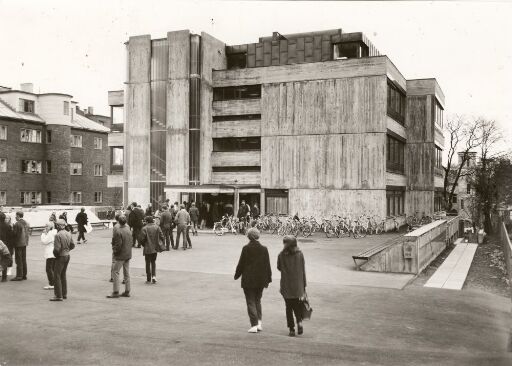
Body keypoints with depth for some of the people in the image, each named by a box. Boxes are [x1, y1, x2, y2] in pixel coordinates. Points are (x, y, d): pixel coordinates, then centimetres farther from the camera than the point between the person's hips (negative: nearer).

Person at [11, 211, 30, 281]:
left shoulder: (17, 224, -17)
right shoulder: (26, 223, 8)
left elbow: (14, 234, -16)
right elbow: (28, 233, 11)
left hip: (18, 244, -8)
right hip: (24, 243, 8)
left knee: (18, 260, -3)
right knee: (24, 259, 14)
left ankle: (19, 276, -1)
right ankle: (24, 275, 19)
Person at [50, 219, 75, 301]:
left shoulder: (58, 235, -20)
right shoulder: (68, 234, 3)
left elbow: (57, 248, -23)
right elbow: (72, 245, 9)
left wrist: (55, 254, -4)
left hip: (60, 257, -8)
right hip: (67, 256, 8)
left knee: (56, 276, -1)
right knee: (63, 275, 19)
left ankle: (58, 296, -1)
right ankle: (64, 294, 25)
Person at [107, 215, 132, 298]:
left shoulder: (118, 231, -18)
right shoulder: (128, 230, 7)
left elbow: (118, 245, -20)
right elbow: (131, 241, 13)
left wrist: (114, 252, -5)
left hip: (121, 255, -8)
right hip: (128, 254, 8)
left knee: (115, 272, -1)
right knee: (126, 273, 12)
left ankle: (116, 292, -2)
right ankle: (127, 291, 16)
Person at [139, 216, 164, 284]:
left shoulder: (144, 228, -12)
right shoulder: (157, 227, -1)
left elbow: (141, 239, -13)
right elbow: (162, 237, -3)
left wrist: (144, 244, 6)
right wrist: (158, 244, 11)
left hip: (148, 249, -3)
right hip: (155, 248, 3)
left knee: (148, 263, 8)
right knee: (153, 262, 19)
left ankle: (148, 279, 11)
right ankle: (154, 276, 3)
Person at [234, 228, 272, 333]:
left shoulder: (246, 249, -11)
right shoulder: (264, 249, -1)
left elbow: (241, 264, -6)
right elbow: (267, 265, 5)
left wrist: (237, 275, 9)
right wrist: (268, 279, 14)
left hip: (248, 280, -4)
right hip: (260, 280, 4)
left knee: (251, 302, 3)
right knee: (257, 301, 19)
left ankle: (254, 325, -1)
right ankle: (259, 322, 12)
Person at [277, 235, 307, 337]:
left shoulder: (281, 255, -9)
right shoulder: (300, 254, -4)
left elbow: (279, 268, 6)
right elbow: (303, 271, 0)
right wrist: (304, 286, 6)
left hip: (286, 286, -2)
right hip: (298, 286, 2)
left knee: (289, 307, 8)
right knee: (297, 305, 19)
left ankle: (291, 329, 7)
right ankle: (299, 322, -4)